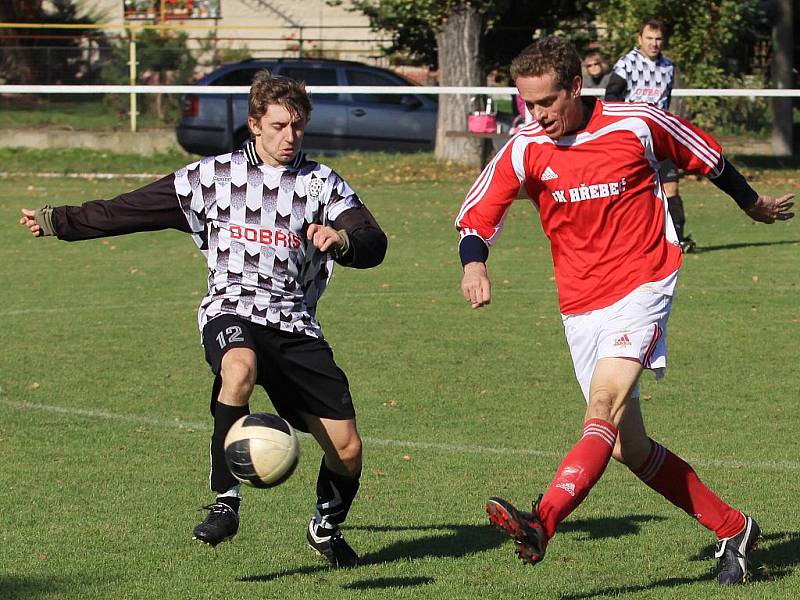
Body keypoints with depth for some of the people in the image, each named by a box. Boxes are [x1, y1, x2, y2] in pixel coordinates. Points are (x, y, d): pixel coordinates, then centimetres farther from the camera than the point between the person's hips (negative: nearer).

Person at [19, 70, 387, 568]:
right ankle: (225, 501, -32)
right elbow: (127, 211, 16)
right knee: (240, 366, -40)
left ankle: (327, 526, 29)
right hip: (232, 311, -2)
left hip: (296, 323, 2)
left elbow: (374, 246, -5)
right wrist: (57, 221, 16)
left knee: (346, 448, -5)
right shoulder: (212, 177, 9)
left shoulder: (323, 183, 8)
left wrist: (341, 238, -28)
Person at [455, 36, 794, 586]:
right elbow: (477, 216, 0)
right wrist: (474, 263, -23)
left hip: (643, 287, -4)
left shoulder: (637, 124, -7)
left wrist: (752, 203, 27)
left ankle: (543, 522, -44)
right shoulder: (526, 150, -3)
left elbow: (707, 156, 11)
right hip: (580, 307, 4)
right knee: (629, 448, 6)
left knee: (605, 403, -27)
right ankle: (733, 528, 22)